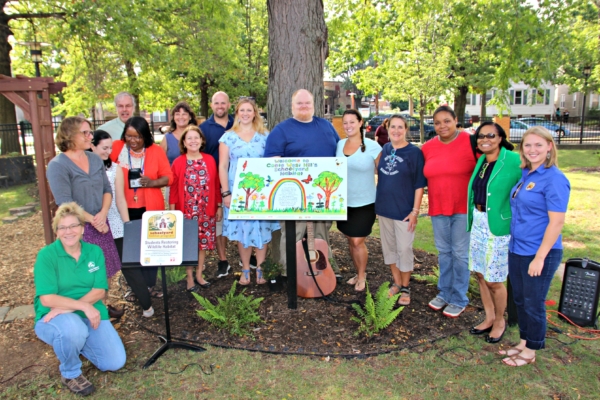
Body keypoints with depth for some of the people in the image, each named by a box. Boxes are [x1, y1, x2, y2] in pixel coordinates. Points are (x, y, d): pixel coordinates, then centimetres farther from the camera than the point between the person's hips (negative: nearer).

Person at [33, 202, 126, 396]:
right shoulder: (46, 255, -10)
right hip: (54, 317, -3)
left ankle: (77, 342, 20)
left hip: (91, 314, 4)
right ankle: (70, 373, -7)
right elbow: (47, 299, -18)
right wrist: (84, 306, -27)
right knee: (73, 329, -40)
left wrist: (68, 307, -22)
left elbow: (99, 291, -7)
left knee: (116, 362, -8)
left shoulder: (95, 252, 0)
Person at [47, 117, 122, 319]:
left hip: (101, 224, 6)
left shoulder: (95, 159, 6)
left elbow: (107, 189, 5)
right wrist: (93, 220, -15)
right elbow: (65, 203, -16)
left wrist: (103, 214, -11)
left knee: (105, 270, 13)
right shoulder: (57, 166, -11)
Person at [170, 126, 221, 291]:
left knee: (203, 243, 10)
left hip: (206, 210, 2)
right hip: (186, 210, -2)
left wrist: (219, 206, 4)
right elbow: (174, 188, -3)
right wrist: (172, 211, -5)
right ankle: (190, 278, 20)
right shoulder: (178, 162, -3)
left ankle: (199, 275, 26)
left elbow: (216, 185, 4)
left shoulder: (209, 160, 2)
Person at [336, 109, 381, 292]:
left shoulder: (372, 146, -11)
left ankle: (362, 276, 20)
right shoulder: (339, 144, 3)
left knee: (357, 241, -2)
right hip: (343, 202, 5)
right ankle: (358, 273, 33)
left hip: (365, 203, -4)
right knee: (350, 240, 13)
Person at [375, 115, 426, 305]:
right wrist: (379, 202, 11)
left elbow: (419, 184, -10)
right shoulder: (385, 149, 5)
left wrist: (415, 211, -14)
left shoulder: (414, 152, -9)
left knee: (404, 250, 4)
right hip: (384, 208, 5)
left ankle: (405, 288, 22)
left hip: (404, 210, -5)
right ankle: (396, 282, 31)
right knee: (389, 248, 14)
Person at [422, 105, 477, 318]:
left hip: (463, 208, -4)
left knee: (460, 253, 6)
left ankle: (459, 299, 22)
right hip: (438, 209, 4)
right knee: (444, 252, 16)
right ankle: (444, 292, 32)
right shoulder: (428, 147, 3)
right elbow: (424, 178, 12)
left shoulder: (470, 142, -10)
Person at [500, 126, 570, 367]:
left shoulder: (554, 178, -16)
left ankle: (530, 352, 26)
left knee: (533, 304, 8)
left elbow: (557, 222, -19)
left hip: (539, 254, -7)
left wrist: (540, 257, -20)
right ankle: (523, 343, 36)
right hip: (517, 249, 8)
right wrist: (514, 244, 13)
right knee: (520, 300, 18)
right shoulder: (525, 175, 7)